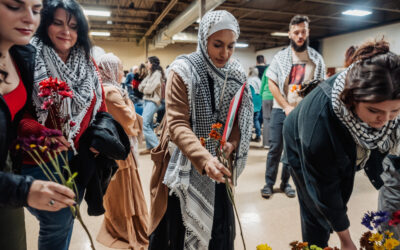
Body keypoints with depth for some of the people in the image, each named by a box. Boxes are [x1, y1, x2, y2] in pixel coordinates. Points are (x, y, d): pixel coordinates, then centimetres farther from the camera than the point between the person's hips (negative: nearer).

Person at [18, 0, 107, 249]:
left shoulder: (88, 66, 5)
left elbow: (100, 108, 8)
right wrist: (42, 134, -32)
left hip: (81, 158, 5)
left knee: (68, 218, 21)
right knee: (57, 223, 4)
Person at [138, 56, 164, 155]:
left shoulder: (157, 74, -9)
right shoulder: (150, 74, 17)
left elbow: (150, 89, -16)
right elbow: (140, 87, 12)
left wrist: (144, 88, 3)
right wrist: (146, 87, -7)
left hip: (152, 101, -9)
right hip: (147, 100, 9)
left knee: (145, 124, -15)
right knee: (148, 125, 9)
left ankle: (157, 147, -10)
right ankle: (149, 147, 16)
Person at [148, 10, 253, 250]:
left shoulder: (236, 73, 1)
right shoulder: (184, 70, -15)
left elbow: (242, 119, 4)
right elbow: (177, 123, -23)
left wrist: (232, 143, -16)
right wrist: (204, 159, -37)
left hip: (219, 164, 4)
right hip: (185, 167, -4)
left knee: (218, 230, 15)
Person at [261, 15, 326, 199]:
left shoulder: (316, 59, 4)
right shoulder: (280, 57, 2)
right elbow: (272, 83, -2)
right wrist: (287, 106, -10)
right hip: (280, 109, -1)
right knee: (275, 148, 1)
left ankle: (285, 183, 23)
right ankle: (269, 183, 13)